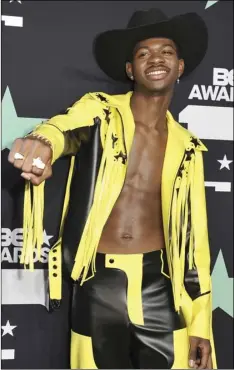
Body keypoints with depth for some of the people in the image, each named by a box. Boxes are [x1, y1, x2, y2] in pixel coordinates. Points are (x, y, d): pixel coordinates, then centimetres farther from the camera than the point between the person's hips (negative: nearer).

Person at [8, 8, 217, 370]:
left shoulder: (187, 147, 6)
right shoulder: (99, 110, -2)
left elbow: (194, 235, 8)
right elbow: (67, 126, -26)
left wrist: (200, 324, 7)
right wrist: (42, 142, -52)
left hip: (159, 285, 2)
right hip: (98, 284, -2)